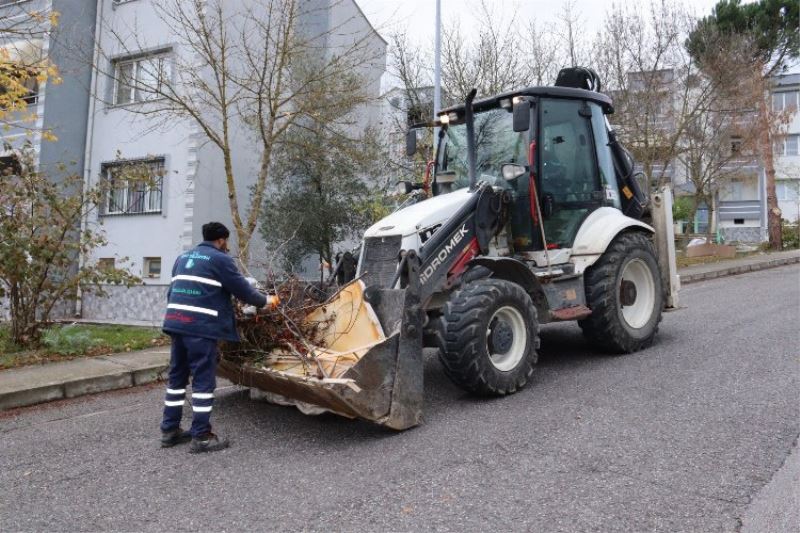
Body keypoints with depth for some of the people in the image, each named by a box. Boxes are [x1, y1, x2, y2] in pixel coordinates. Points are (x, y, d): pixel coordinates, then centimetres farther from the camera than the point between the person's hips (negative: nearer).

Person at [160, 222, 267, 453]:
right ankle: (201, 436, 3)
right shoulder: (220, 259, -2)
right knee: (203, 379, -1)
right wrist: (265, 301, 14)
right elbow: (243, 290, -1)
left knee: (177, 376, 16)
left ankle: (169, 430, 23)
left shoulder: (183, 257, 21)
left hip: (175, 322, 8)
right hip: (201, 326, -8)